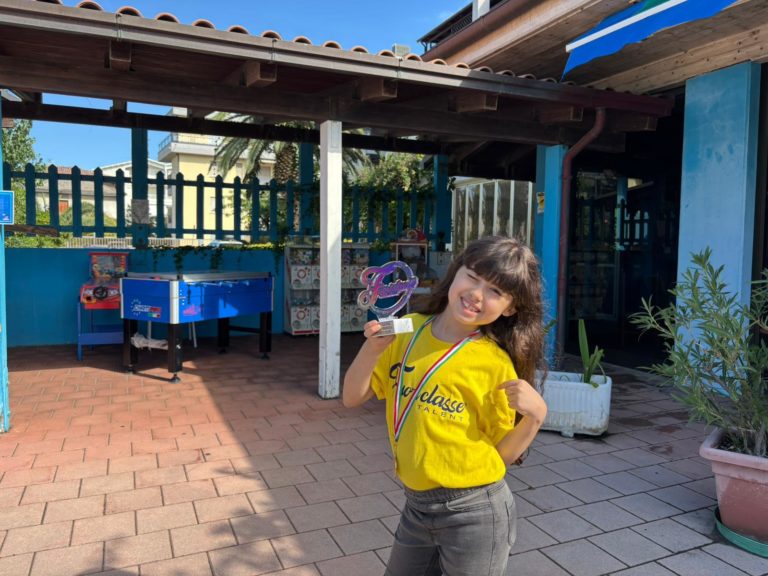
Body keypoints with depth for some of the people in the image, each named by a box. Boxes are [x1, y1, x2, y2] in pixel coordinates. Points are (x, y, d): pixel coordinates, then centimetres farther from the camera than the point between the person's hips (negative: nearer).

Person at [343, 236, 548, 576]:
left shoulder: (496, 364, -14)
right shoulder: (406, 332, -4)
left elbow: (502, 455, -6)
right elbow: (353, 398, -1)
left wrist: (537, 415, -22)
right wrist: (372, 347, -17)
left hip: (474, 513, -4)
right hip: (416, 505, 5)